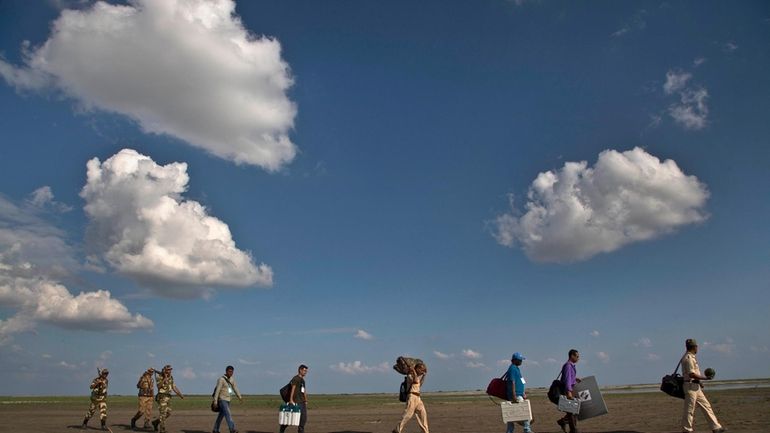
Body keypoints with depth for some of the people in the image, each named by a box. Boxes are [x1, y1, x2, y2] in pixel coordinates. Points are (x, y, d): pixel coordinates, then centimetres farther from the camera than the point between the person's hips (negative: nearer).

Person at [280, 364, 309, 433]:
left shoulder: (303, 380, 18)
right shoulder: (295, 378, -9)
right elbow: (292, 389, -18)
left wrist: (306, 401, 18)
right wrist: (291, 399, -26)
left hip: (302, 402, 9)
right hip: (296, 401, -9)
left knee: (304, 418, 5)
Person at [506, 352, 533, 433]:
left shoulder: (516, 368, 18)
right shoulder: (512, 369, -13)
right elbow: (512, 382, -20)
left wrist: (523, 393, 24)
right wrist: (514, 395, -25)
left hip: (519, 395, 10)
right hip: (516, 396, -10)